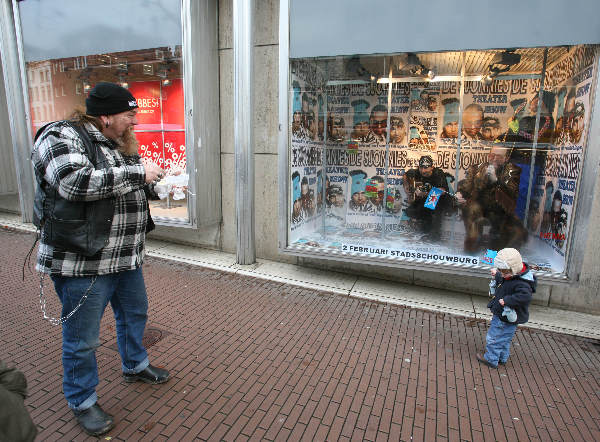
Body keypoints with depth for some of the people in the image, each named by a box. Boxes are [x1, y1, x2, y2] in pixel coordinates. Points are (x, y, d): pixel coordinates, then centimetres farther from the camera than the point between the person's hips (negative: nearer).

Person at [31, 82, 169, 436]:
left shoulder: (120, 144, 12)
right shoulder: (61, 138, -13)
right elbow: (76, 182, -31)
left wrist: (155, 178, 5)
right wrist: (137, 174, -25)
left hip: (126, 259, 9)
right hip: (83, 263, -8)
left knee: (135, 313, 24)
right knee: (82, 339, 8)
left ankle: (135, 365, 48)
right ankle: (82, 402, 30)